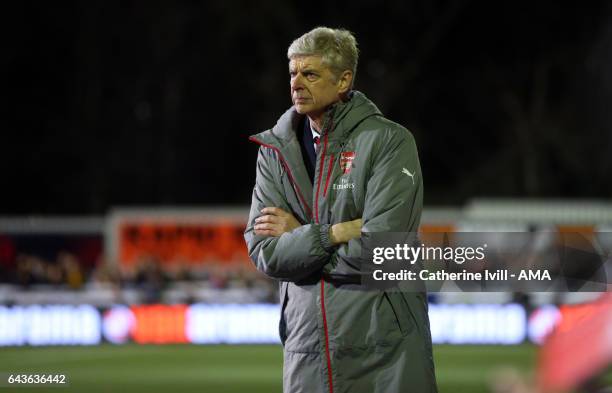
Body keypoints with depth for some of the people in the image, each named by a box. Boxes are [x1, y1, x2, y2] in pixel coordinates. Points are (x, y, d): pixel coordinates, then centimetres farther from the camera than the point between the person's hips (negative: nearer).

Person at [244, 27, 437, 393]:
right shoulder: (275, 150, 6)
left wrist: (296, 236, -8)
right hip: (306, 347, 4)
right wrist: (337, 232, -15)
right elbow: (264, 253, -3)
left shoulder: (389, 141, -7)